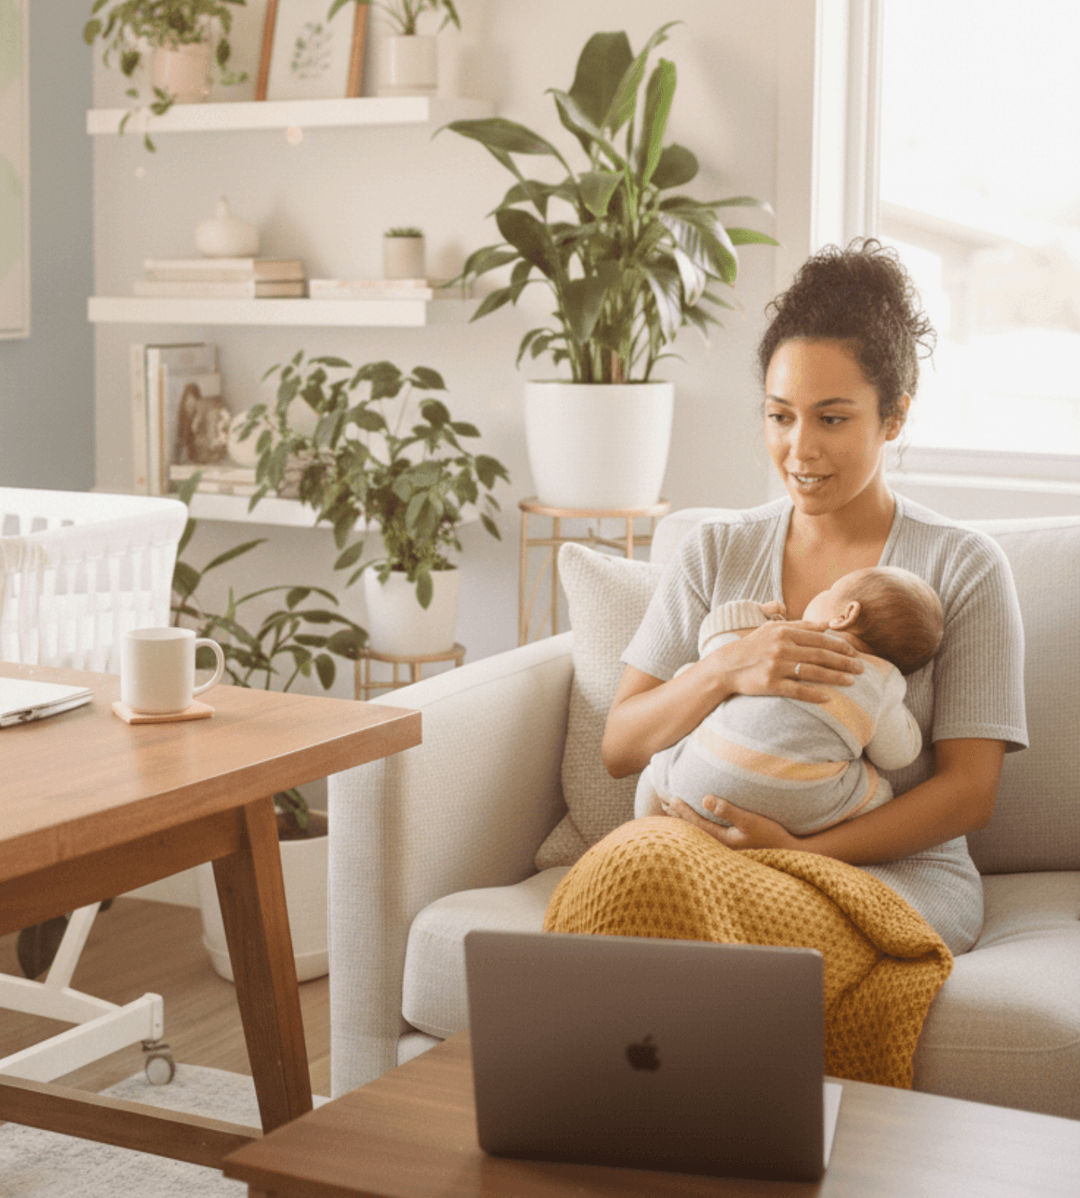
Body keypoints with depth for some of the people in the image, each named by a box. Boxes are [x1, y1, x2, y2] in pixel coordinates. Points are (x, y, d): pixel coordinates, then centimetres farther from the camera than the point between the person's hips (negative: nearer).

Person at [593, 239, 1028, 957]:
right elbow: (620, 750, 4)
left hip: (897, 868, -2)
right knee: (621, 901, -33)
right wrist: (724, 671, -16)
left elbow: (970, 792, -3)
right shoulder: (715, 553, 11)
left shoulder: (963, 567, 2)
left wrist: (805, 851, -18)